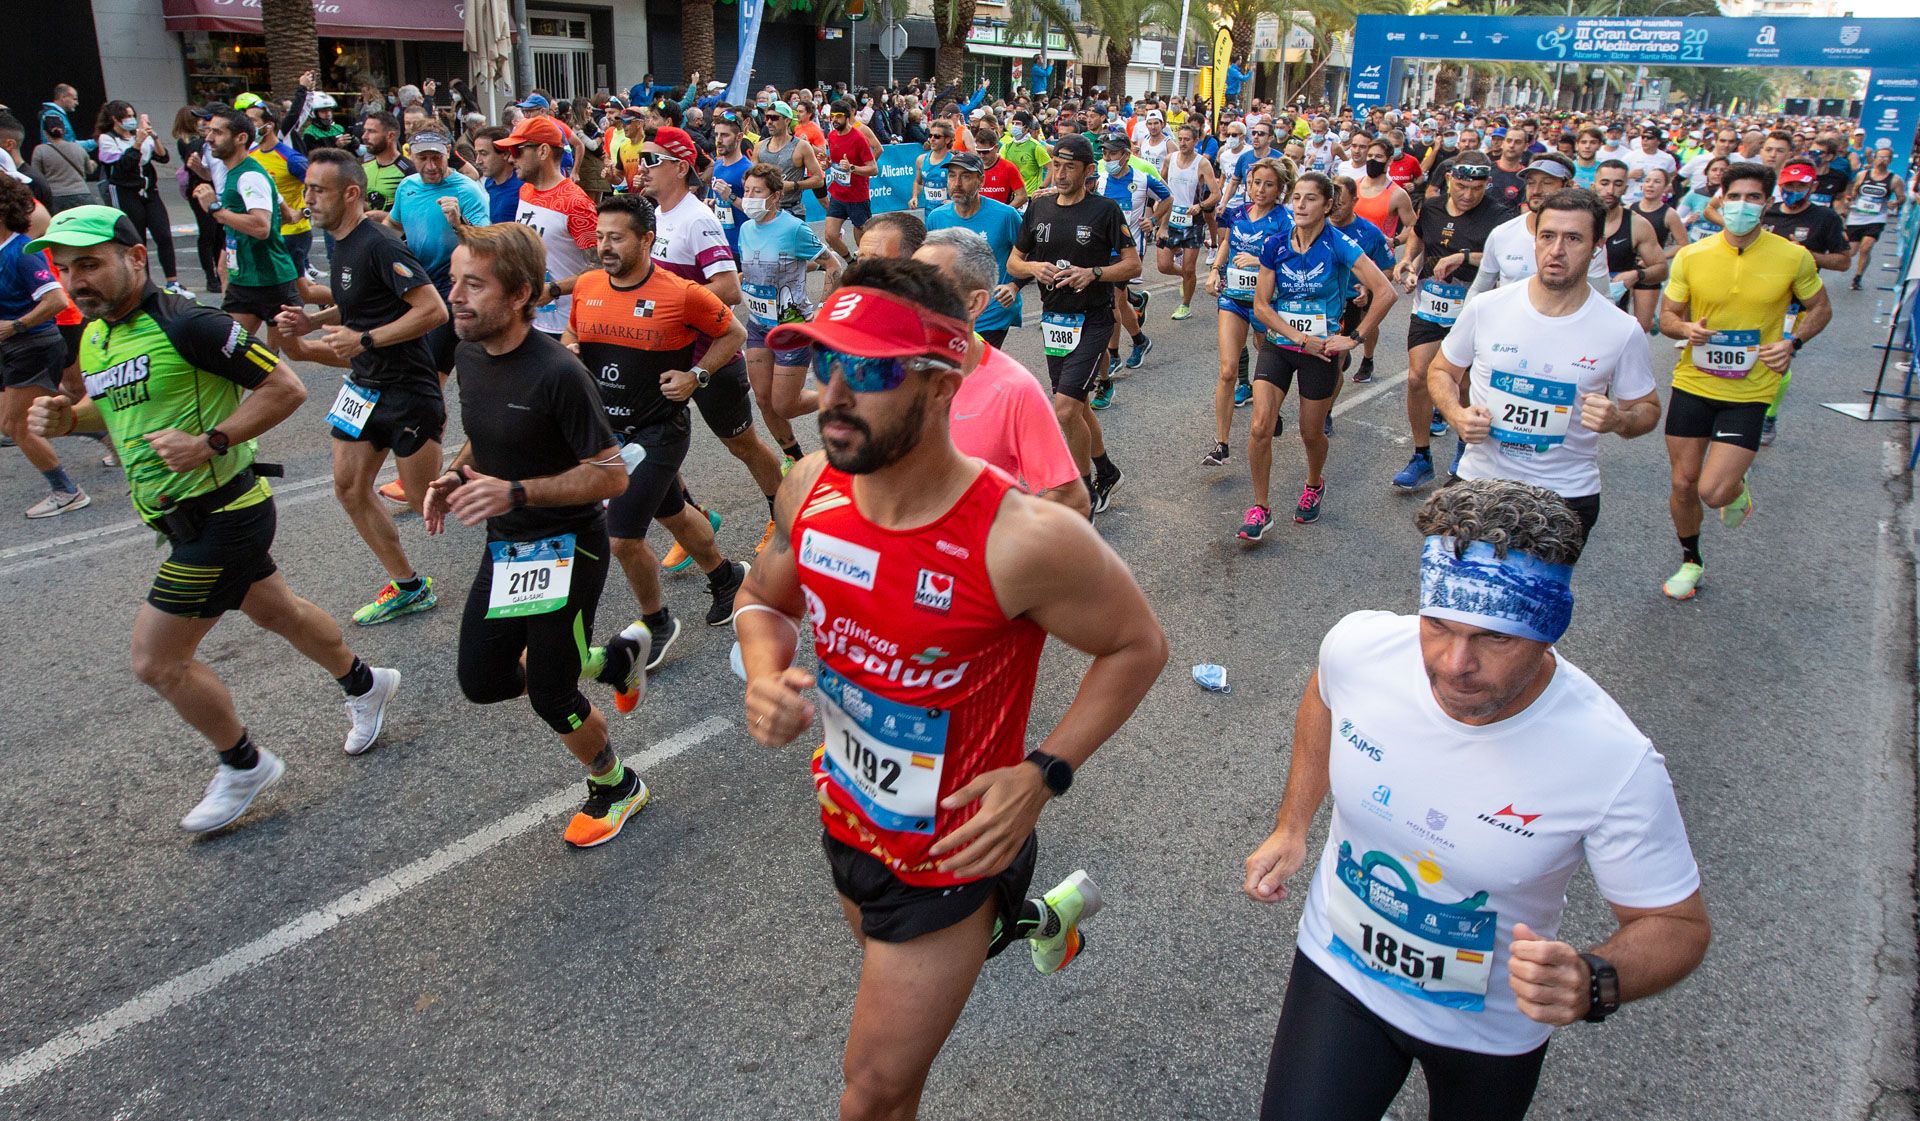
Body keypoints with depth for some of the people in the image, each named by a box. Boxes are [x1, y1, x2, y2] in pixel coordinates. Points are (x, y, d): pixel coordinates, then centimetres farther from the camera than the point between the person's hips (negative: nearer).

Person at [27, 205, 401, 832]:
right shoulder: (93, 338, 7)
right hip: (184, 516, 9)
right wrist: (64, 419, 3)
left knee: (157, 661, -3)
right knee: (277, 612, 24)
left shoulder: (184, 325, -20)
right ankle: (364, 685, 45)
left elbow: (286, 388, -19)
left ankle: (243, 766, 17)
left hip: (221, 514, -9)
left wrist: (211, 442, -26)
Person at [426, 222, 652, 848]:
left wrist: (517, 492, -31)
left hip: (567, 549, -8)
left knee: (549, 697, 2)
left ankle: (616, 787, 31)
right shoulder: (470, 355, 0)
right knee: (482, 680, 13)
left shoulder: (557, 373, -24)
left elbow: (611, 475, -22)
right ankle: (614, 660, 33)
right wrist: (455, 478, -3)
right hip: (505, 546, 8)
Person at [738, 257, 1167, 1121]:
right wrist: (765, 677, -14)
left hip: (951, 856, -6)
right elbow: (764, 599, 6)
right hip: (846, 824, 6)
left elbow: (1137, 646, -14)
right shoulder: (810, 489, -14)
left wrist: (1044, 774, -21)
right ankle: (1041, 916, 59)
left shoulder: (1022, 541, -31)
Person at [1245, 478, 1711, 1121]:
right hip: (1339, 970, 1)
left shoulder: (1616, 765, -30)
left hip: (1491, 1027, -1)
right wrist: (1292, 826, 3)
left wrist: (1592, 983, -36)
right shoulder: (1357, 645, -22)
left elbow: (1678, 924, -16)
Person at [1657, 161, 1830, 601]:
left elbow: (1820, 309, 9)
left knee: (1713, 491, -13)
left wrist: (1792, 342, -9)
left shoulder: (1794, 257, -6)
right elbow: (1667, 316, 5)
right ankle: (1691, 562, 32)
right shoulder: (1691, 256, -4)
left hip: (1750, 392, -2)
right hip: (1692, 384, 2)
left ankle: (1737, 489, 27)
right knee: (1683, 483, 8)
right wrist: (1687, 329, -17)